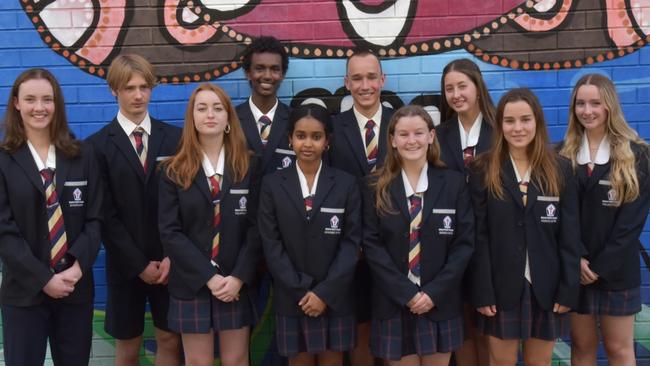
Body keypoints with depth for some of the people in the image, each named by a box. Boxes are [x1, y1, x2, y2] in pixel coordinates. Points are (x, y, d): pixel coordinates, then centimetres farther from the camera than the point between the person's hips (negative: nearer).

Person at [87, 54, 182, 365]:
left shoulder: (175, 138, 2)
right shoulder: (98, 145, -3)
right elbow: (105, 215, -6)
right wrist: (139, 264, -9)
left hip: (170, 261, 1)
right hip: (126, 264, -1)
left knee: (171, 340, 9)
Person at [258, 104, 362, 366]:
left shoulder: (346, 184, 2)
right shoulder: (272, 184, 1)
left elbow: (351, 242, -3)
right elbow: (271, 244, -3)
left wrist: (325, 292, -12)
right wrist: (302, 291, -11)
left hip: (335, 299, 0)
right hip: (292, 299, 0)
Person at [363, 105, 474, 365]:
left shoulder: (454, 183, 2)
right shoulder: (377, 188, 1)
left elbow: (465, 243, -2)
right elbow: (371, 245, -4)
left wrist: (434, 292, -11)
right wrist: (406, 293, -12)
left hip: (440, 304, 1)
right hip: (393, 304, 0)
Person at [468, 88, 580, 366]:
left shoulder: (559, 170, 2)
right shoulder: (483, 171, -3)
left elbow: (569, 235, 1)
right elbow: (478, 235, -6)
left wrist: (568, 289, -4)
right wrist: (482, 291, -11)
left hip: (546, 287, 2)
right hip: (501, 286, -1)